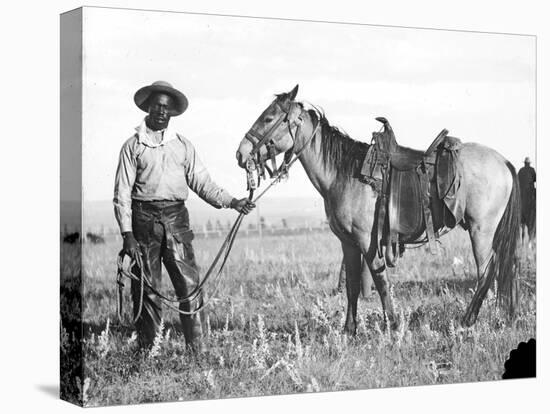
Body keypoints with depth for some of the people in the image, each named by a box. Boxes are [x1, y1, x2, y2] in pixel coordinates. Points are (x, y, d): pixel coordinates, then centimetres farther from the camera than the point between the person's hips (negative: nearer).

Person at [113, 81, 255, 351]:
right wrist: (127, 234, -9)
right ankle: (147, 349, 11)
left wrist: (231, 202, -4)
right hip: (144, 218, -2)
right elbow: (122, 193, 0)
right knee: (147, 288, 2)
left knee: (189, 283, -2)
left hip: (176, 217, 2)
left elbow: (201, 181, 10)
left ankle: (197, 348, 3)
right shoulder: (133, 146, 4)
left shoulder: (183, 145, 13)